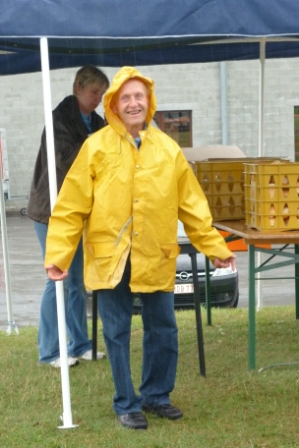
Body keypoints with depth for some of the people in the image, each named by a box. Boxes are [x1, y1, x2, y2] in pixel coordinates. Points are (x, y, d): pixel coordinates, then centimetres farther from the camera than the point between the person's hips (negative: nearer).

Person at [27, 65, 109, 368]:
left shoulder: (96, 123, 8)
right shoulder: (60, 118, -13)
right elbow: (65, 159, -22)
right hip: (53, 209, -7)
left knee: (78, 281, 11)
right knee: (59, 280, -4)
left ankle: (79, 345, 20)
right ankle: (50, 351, 5)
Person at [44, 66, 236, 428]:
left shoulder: (168, 149, 4)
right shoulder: (96, 148, -4)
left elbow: (192, 206, 8)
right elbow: (72, 206, -6)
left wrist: (215, 248, 7)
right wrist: (57, 254, -11)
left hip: (156, 258, 2)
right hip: (110, 258, -2)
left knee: (163, 331, 10)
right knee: (117, 333, 6)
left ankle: (156, 395, 29)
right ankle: (127, 404, 20)